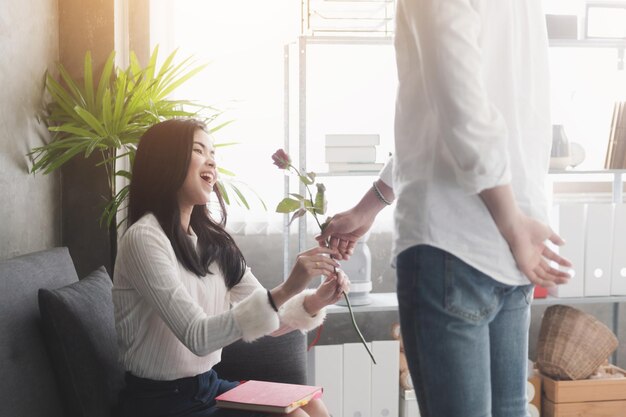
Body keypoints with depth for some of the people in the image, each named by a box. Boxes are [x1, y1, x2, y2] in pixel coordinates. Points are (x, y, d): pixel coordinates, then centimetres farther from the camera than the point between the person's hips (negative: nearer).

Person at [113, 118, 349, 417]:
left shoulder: (212, 239, 7)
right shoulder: (144, 237, -17)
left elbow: (268, 319, 4)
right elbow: (197, 337, -25)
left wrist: (315, 301, -16)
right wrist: (284, 290, -32)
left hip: (207, 387, 7)